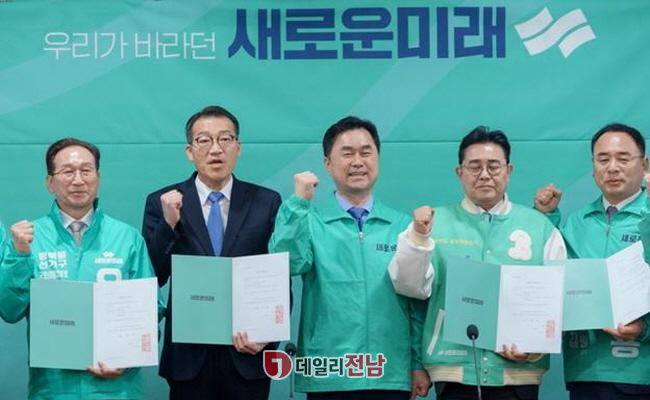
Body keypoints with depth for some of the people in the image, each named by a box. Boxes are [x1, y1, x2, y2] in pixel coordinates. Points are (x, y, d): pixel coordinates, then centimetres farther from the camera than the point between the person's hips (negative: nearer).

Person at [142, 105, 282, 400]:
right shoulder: (162, 203, 1)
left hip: (247, 355, 1)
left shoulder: (266, 203, 2)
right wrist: (168, 223, -17)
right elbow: (150, 279, -4)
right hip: (189, 356, 0)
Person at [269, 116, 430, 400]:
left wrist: (420, 364, 4)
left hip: (391, 377, 2)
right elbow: (286, 265, -15)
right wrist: (299, 202, -15)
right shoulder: (308, 221, 2)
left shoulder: (403, 227, 6)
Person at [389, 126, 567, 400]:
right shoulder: (436, 223, 6)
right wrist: (418, 237, -16)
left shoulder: (541, 227, 8)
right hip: (454, 371, 0)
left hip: (518, 372, 1)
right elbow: (411, 287, -2)